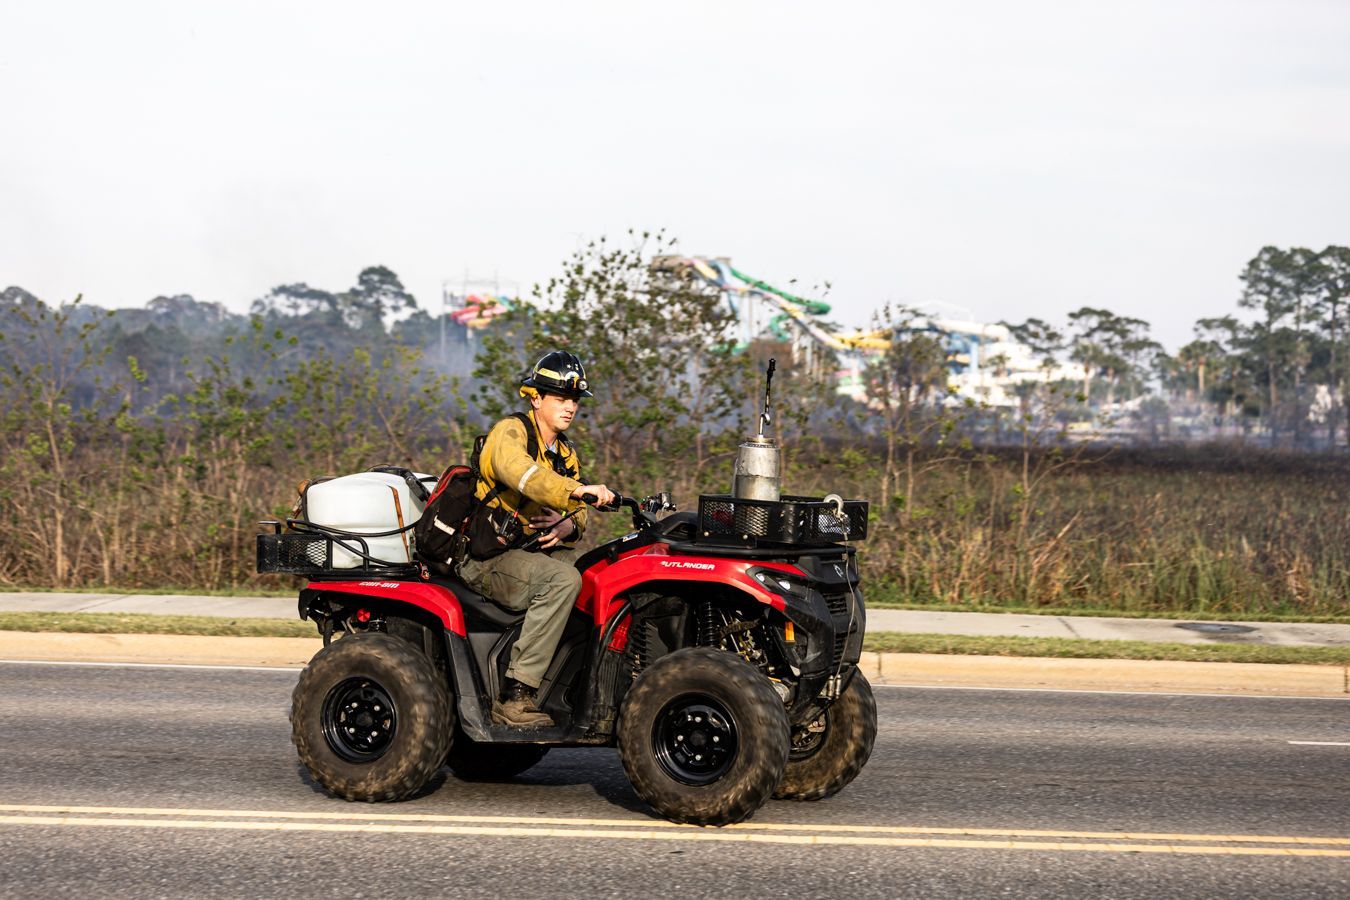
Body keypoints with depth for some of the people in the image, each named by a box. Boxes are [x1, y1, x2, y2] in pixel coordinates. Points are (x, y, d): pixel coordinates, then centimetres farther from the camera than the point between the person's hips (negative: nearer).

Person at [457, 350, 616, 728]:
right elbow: (518, 471, -30)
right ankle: (515, 696, -34)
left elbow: (578, 513, 15)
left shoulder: (566, 455, 20)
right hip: (486, 555, -8)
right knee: (563, 580, -31)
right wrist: (576, 490, -46)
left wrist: (568, 526, -12)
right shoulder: (510, 431, -7)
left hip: (536, 551, 8)